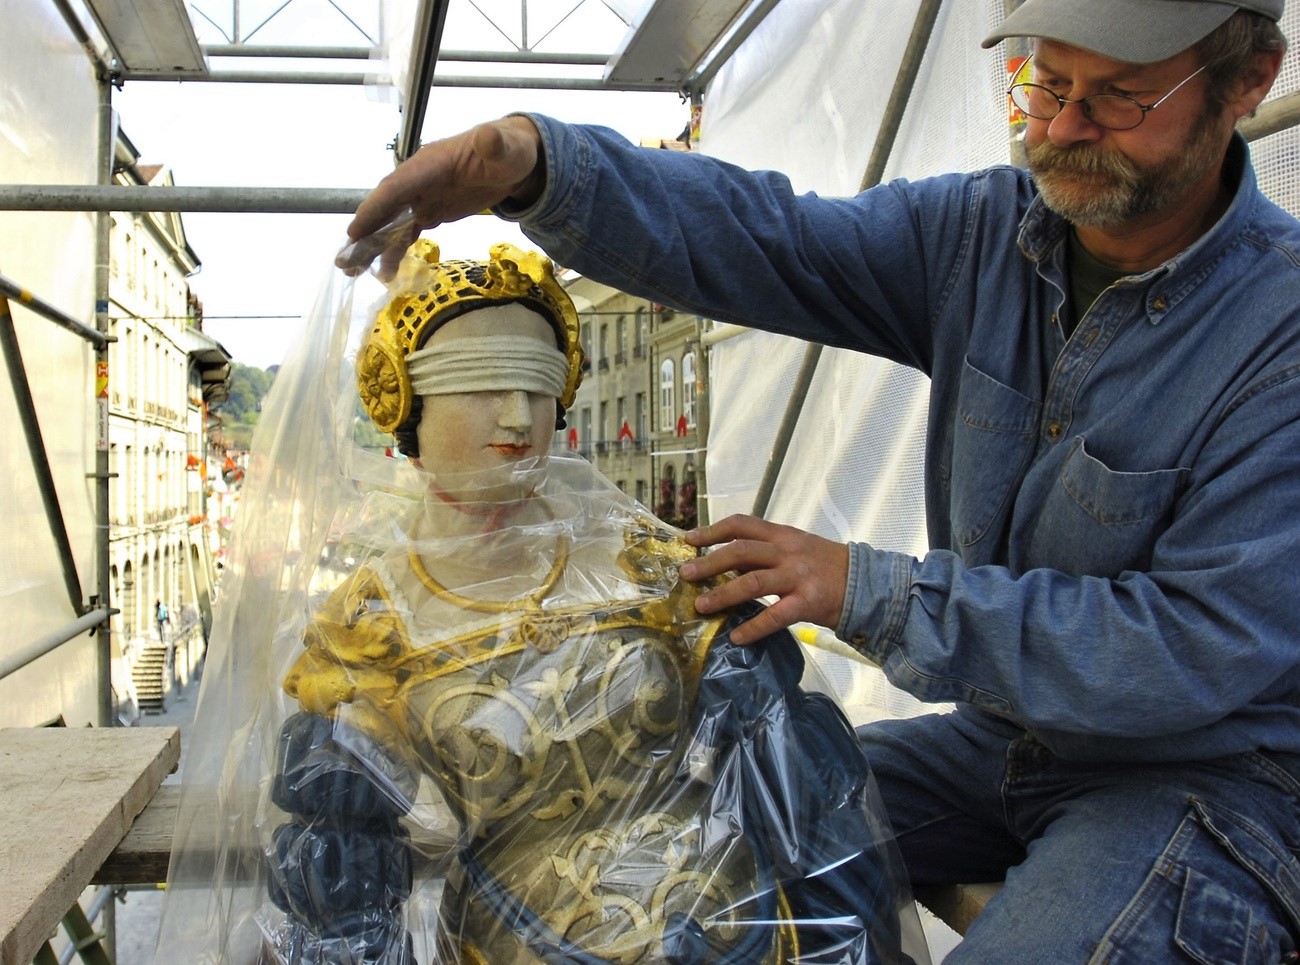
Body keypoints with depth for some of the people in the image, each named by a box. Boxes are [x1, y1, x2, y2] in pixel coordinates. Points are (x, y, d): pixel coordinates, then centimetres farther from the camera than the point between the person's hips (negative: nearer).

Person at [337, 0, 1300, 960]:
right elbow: (759, 239, -11)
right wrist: (530, 161, -28)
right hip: (1004, 736, 5)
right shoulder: (986, 231, -3)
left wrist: (869, 591, -26)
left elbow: (1201, 647, -25)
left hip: (1214, 771, -4)